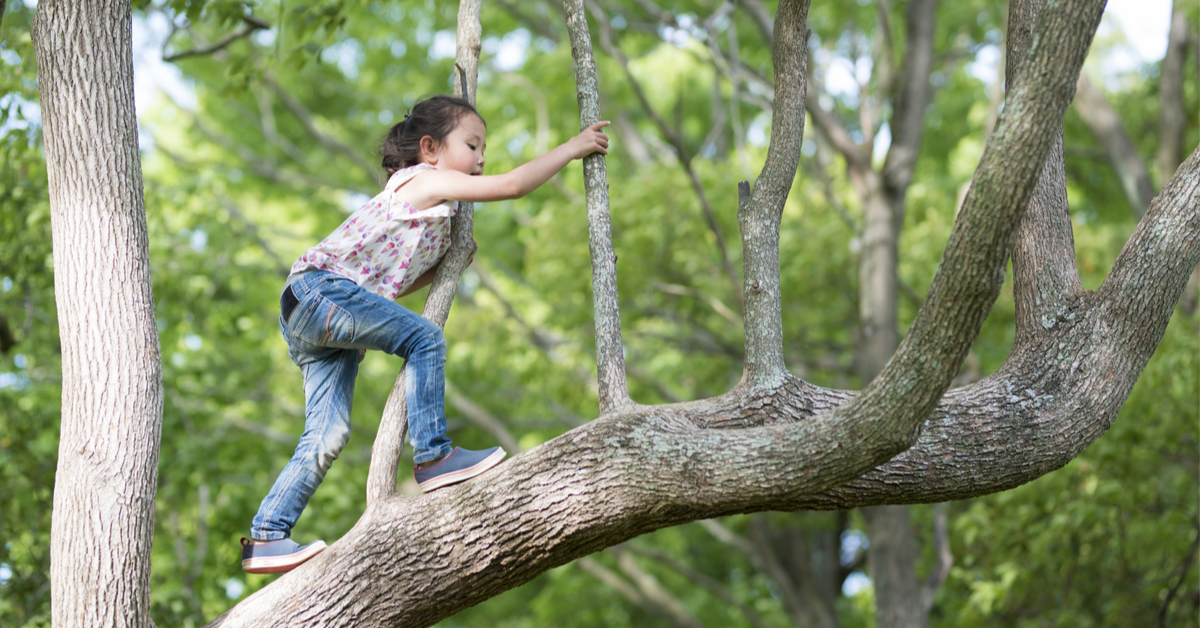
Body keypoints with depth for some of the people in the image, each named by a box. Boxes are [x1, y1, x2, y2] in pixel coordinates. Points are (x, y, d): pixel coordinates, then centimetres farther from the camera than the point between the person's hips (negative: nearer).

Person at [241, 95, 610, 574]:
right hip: (321, 286, -10)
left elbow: (397, 283, 27)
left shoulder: (436, 218, 24)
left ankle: (266, 538, -2)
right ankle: (433, 457, -18)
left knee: (327, 436, 1)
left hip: (309, 318, 10)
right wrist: (572, 148, -6)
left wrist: (448, 263, 19)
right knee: (425, 339, -19)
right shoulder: (428, 182, -4)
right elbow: (512, 186, -12)